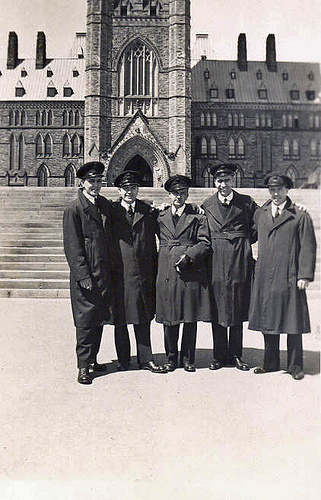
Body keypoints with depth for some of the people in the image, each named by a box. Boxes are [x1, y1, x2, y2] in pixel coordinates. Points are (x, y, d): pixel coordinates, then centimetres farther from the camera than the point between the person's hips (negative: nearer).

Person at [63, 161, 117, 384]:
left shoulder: (106, 205, 11)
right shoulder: (74, 210, -8)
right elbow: (73, 247, -11)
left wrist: (113, 270, 12)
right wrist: (84, 277, -16)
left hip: (105, 273, 6)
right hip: (85, 275, -6)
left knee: (99, 318, 14)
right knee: (86, 320, 1)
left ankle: (93, 359, 29)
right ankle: (84, 366, 15)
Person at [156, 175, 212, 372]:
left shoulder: (197, 217, 6)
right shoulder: (161, 217, 12)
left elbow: (205, 243, 0)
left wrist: (188, 255, -13)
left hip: (192, 272, -1)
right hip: (167, 272, 1)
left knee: (191, 318, 4)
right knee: (169, 319, 5)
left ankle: (187, 358, 19)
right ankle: (171, 357, 21)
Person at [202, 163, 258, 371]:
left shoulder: (246, 202, 5)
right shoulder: (207, 206, 6)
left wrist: (246, 241, 7)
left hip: (240, 260, 0)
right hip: (216, 260, 0)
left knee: (238, 308, 7)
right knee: (217, 309, 4)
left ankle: (236, 355, 20)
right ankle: (220, 355, 17)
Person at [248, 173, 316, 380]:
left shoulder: (301, 216, 0)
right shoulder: (259, 214, 11)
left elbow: (308, 248, -3)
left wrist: (304, 276, -9)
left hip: (289, 277, -4)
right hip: (265, 277, 4)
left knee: (293, 322, 3)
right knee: (267, 320, 10)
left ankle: (295, 366, 18)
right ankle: (271, 363, 25)